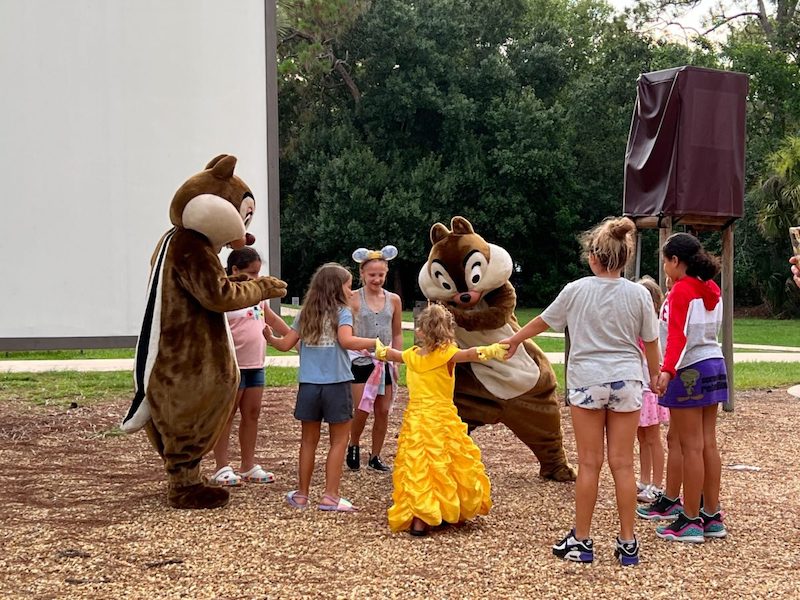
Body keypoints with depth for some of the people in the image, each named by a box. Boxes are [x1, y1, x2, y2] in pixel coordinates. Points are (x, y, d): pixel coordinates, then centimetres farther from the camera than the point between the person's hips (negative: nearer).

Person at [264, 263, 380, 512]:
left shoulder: (305, 313, 10)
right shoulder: (342, 312, -5)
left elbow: (285, 344, 10)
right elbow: (346, 341, -22)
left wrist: (270, 338, 29)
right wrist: (376, 343, -16)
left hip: (308, 385, 5)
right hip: (336, 384, -5)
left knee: (309, 440, 15)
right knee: (339, 440, 5)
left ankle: (302, 494, 20)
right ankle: (330, 496, 2)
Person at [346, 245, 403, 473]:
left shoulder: (393, 300, 4)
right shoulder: (354, 299, -6)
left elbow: (397, 334, 11)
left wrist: (396, 362, 7)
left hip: (385, 361, 3)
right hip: (360, 360, -3)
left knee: (383, 411, 5)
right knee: (362, 410, -7)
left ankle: (375, 456, 17)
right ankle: (353, 447, 19)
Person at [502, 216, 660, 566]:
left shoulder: (576, 291, -4)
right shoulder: (638, 294, -3)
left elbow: (542, 322, 11)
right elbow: (651, 343, 3)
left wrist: (514, 340, 29)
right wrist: (656, 377, 20)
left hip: (586, 382, -1)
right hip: (626, 382, 1)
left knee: (589, 464, 5)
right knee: (623, 464, 4)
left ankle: (581, 541, 11)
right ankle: (627, 543, 9)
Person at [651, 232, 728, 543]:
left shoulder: (681, 290, -14)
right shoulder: (711, 290, 9)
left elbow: (678, 335, -25)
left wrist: (667, 370, -35)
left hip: (690, 370, -8)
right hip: (714, 364, 8)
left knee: (691, 447, -4)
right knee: (708, 444, 11)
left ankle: (691, 521, 0)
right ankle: (712, 517, 15)